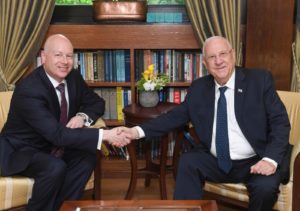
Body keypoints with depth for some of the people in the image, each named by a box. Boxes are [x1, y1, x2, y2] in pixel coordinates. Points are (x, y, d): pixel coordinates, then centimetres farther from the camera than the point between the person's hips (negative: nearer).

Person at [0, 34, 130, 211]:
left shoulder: (74, 77, -6)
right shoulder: (29, 90, -29)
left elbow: (97, 102, 7)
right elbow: (57, 134, -36)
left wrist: (82, 116, -17)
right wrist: (104, 135, -40)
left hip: (52, 146, 7)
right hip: (21, 151, -7)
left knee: (87, 157, -17)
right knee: (55, 168, -33)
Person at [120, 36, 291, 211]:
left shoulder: (260, 80, -5)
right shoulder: (198, 88, 4)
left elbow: (280, 122, -8)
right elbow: (176, 116, 6)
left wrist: (270, 159, -24)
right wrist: (138, 131, -8)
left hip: (254, 162, -2)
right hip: (217, 162, 2)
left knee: (265, 187, -29)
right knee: (187, 162, -23)